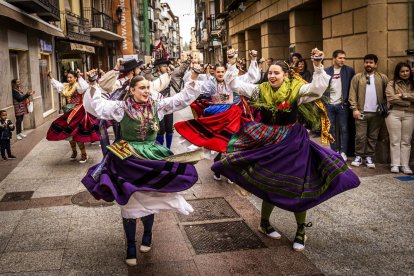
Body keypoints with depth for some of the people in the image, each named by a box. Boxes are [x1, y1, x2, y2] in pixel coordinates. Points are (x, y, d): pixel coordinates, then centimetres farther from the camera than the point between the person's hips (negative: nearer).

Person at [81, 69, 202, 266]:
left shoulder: (157, 105, -2)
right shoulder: (121, 107, -9)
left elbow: (182, 99, 0)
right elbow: (98, 106, -16)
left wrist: (192, 80, -8)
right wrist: (93, 89, -29)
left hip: (151, 157, 3)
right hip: (128, 159, -2)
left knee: (149, 198, 13)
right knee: (129, 201, 4)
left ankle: (147, 234, 39)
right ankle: (130, 245, 19)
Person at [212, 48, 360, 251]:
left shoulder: (296, 90, -8)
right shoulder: (261, 90, -1)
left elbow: (318, 87, -21)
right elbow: (236, 84, 1)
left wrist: (318, 66, -32)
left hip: (292, 143, -2)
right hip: (267, 142, 2)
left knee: (297, 186, 3)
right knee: (268, 184, 13)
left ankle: (301, 231, 20)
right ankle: (264, 223, 34)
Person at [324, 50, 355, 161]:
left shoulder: (349, 70, 0)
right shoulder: (326, 71, 4)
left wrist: (349, 100, -6)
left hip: (342, 104, -2)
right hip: (329, 105, 2)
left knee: (344, 129, 1)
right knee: (331, 129, 8)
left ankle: (343, 152, 10)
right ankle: (335, 151, 19)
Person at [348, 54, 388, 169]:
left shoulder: (383, 78, 6)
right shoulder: (357, 77, 3)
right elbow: (352, 94, -2)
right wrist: (354, 109, -10)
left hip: (376, 113, 1)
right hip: (361, 112, -1)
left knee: (373, 137, 7)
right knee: (360, 136, -1)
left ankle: (369, 157, 15)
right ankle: (358, 156, 10)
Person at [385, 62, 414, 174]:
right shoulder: (391, 83, 2)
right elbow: (391, 98, -10)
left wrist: (403, 95, -11)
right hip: (394, 113, -3)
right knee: (395, 140, 0)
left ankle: (405, 165, 7)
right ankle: (395, 164, 4)